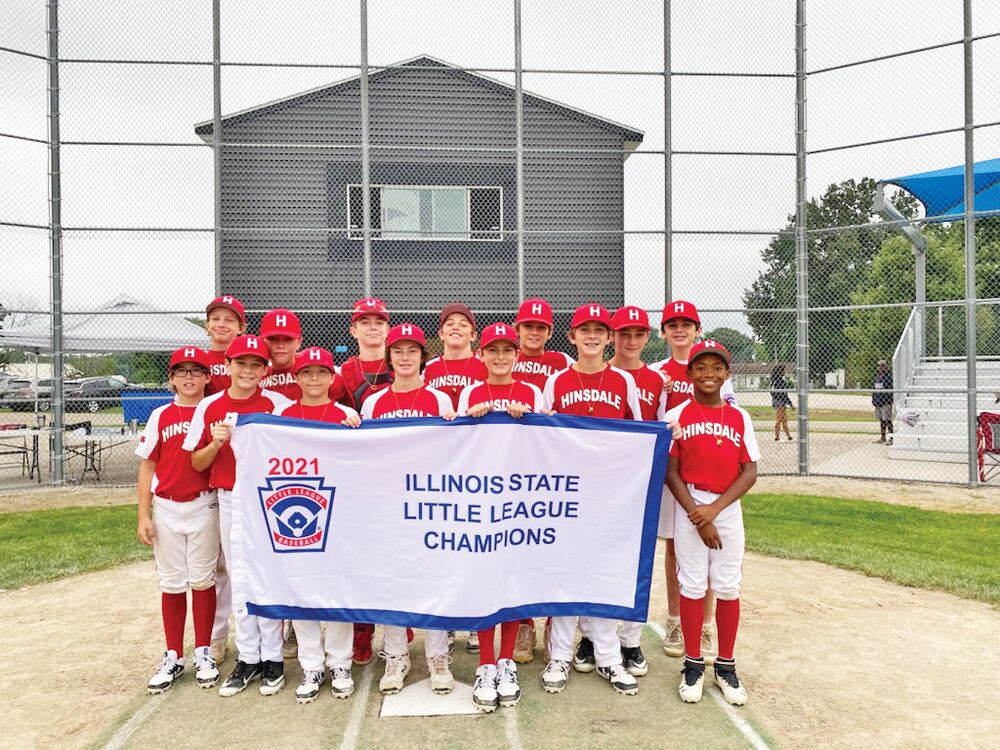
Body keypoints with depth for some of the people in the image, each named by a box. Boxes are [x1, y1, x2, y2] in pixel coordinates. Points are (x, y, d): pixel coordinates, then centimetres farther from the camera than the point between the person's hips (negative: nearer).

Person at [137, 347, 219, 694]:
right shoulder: (161, 416, 3)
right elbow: (147, 467, 4)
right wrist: (143, 516, 0)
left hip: (204, 506, -1)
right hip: (166, 508, 2)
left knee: (202, 580, 7)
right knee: (172, 583, 9)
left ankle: (203, 653, 19)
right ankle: (173, 657, 21)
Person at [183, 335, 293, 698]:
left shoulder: (276, 403, -4)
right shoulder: (210, 406, 3)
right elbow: (197, 463, 6)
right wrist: (216, 443, -13)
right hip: (229, 502, 3)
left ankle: (272, 658, 16)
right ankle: (248, 658, 23)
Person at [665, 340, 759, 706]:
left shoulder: (739, 417, 4)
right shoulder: (677, 416, -2)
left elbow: (750, 472, 0)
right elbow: (671, 472, -4)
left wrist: (714, 509, -12)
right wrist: (697, 516, -11)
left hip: (728, 508, 2)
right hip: (689, 508, -2)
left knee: (728, 587, 6)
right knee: (692, 586, 4)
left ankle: (726, 665, 21)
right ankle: (693, 664, 18)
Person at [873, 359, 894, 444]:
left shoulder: (889, 376, -8)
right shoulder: (876, 377, 15)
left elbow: (891, 389, -12)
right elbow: (873, 389, 21)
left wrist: (889, 400, -17)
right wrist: (873, 399, 14)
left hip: (885, 402, -8)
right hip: (878, 402, 8)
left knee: (887, 420, -7)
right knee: (881, 420, 13)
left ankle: (891, 438, -1)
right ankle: (883, 438, 20)